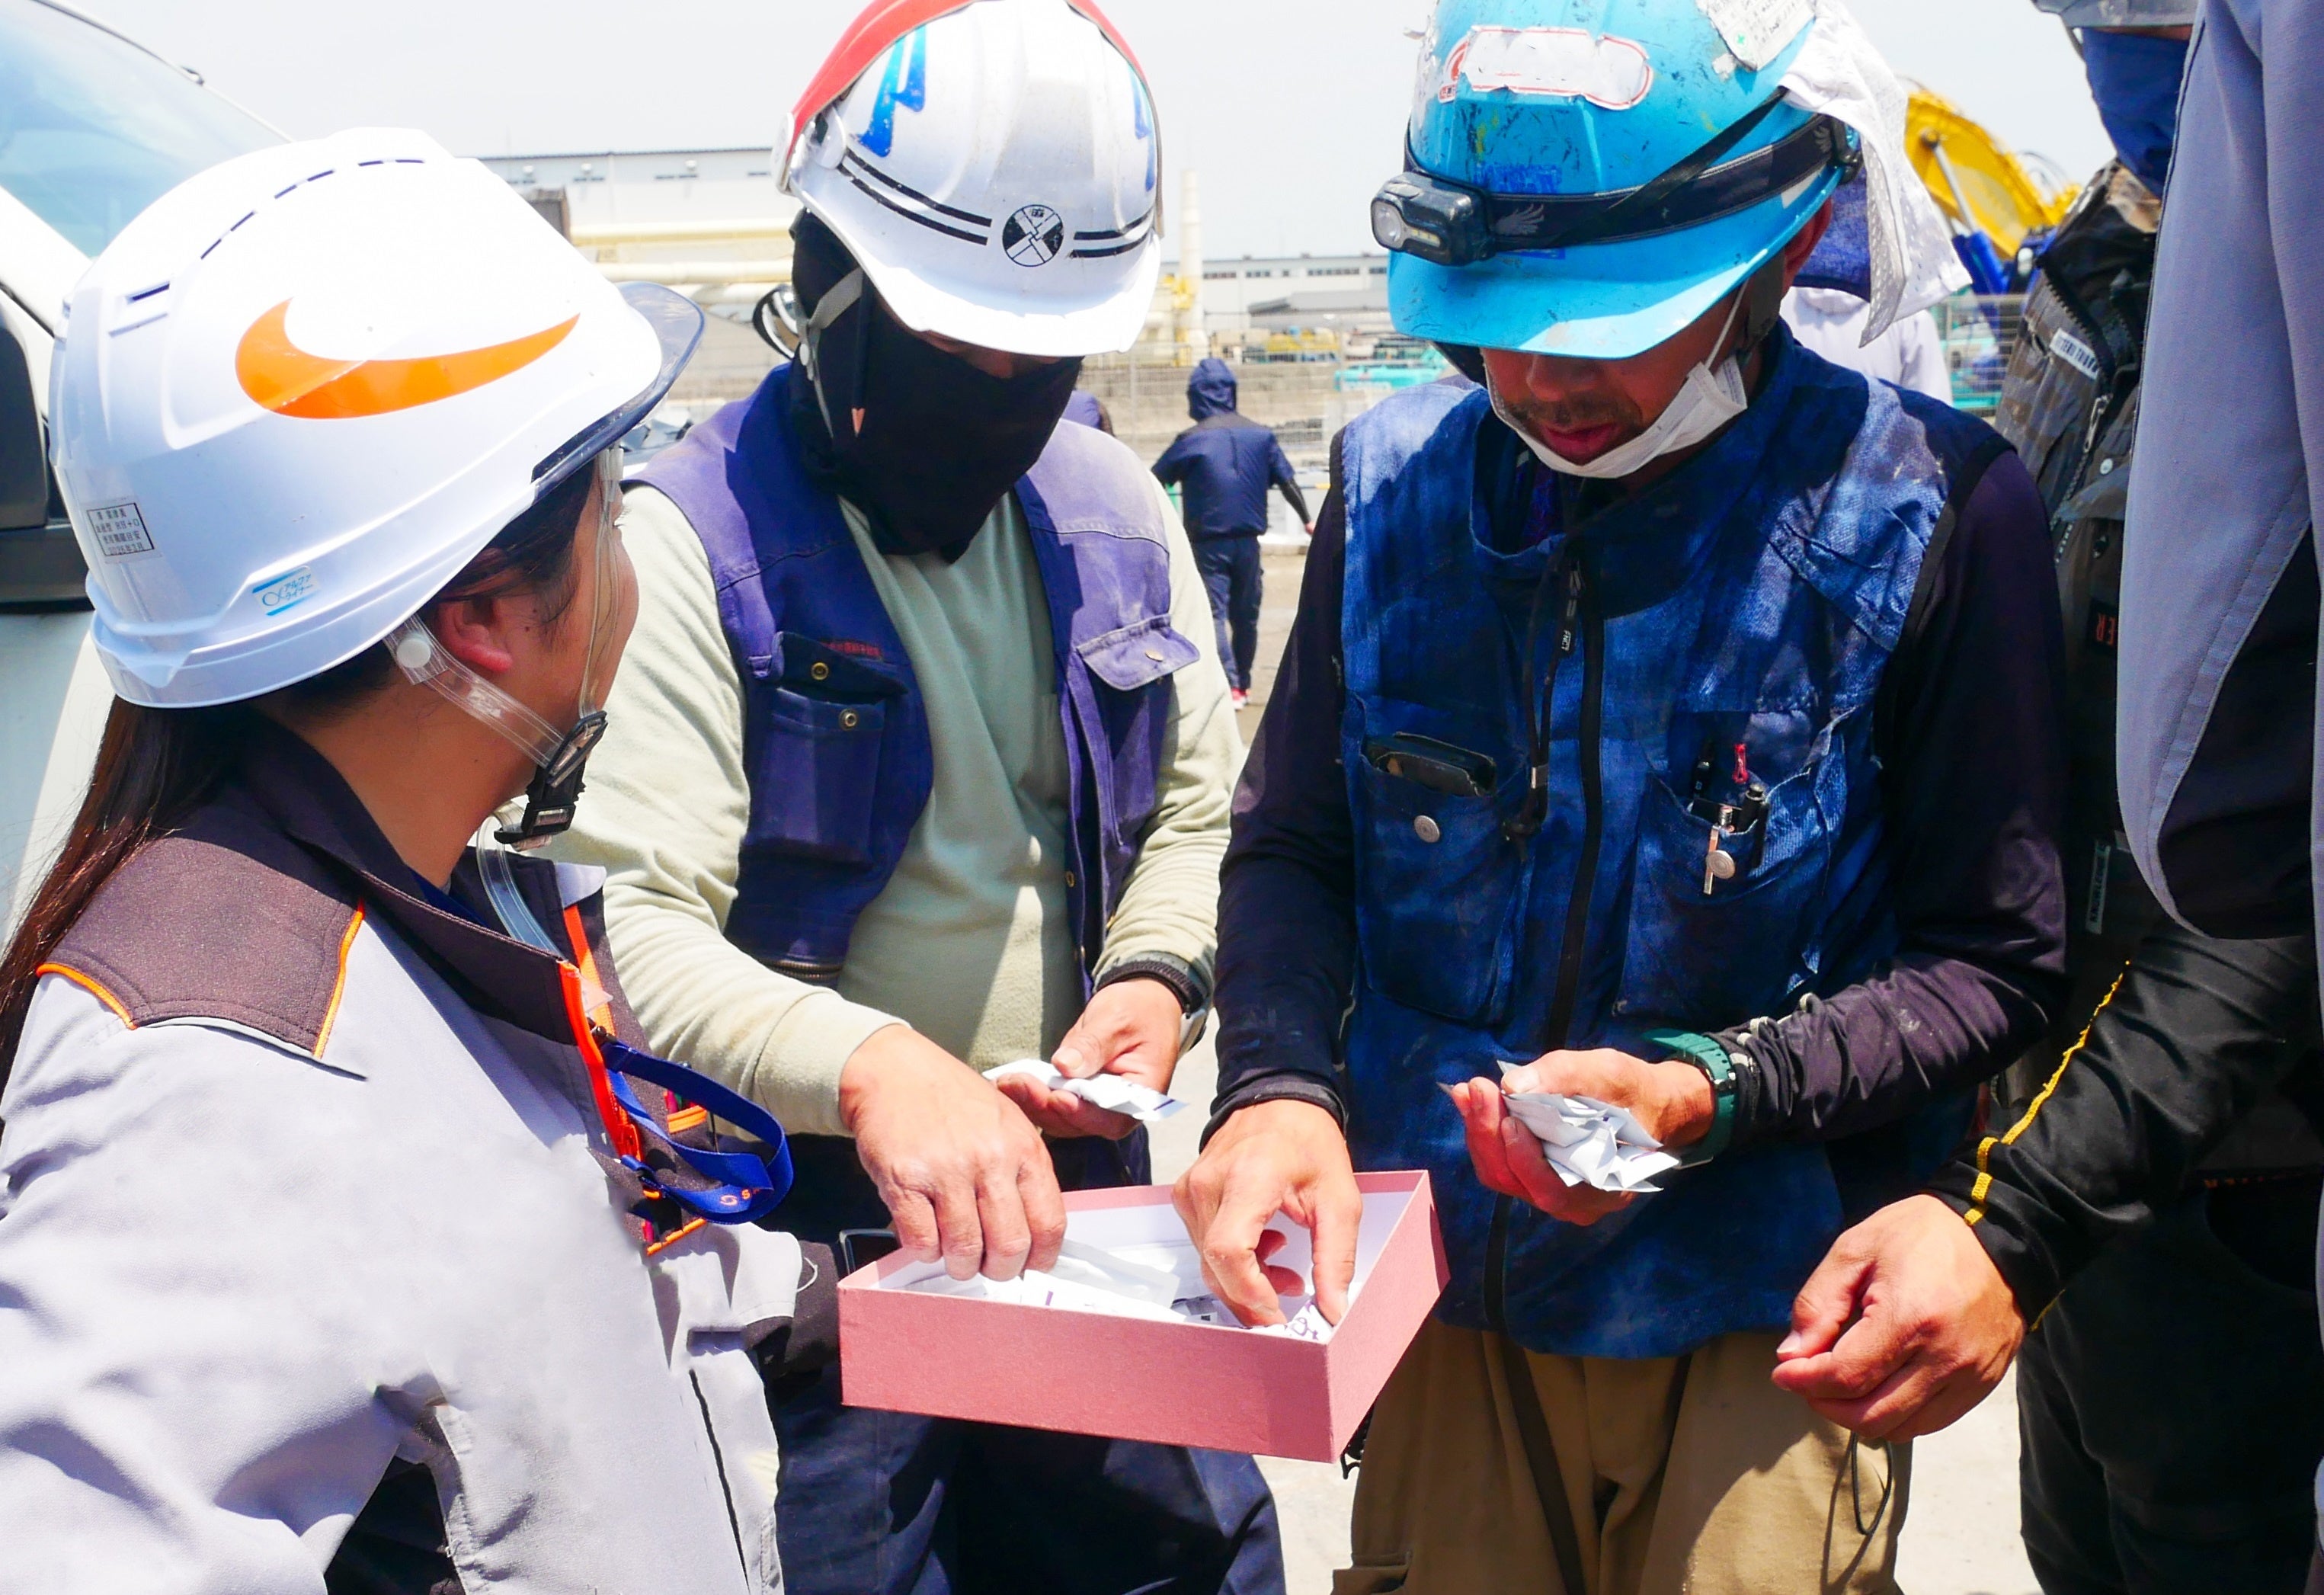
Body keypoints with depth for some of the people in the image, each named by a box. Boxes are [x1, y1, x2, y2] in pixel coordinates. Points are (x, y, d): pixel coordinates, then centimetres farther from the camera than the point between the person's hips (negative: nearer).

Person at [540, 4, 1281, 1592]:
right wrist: (870, 1067, -38)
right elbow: (636, 927, -22)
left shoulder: (1115, 509, 5)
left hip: (1077, 1214, 6)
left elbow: (1200, 806, 14)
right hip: (811, 1257, -5)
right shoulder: (695, 540, -14)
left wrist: (1158, 973, -6)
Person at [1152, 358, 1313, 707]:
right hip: (1248, 542, 4)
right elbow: (1287, 482, 7)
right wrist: (1307, 520, 19)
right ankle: (1244, 683, 25)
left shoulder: (1191, 439, -6)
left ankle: (1230, 686, -16)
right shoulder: (1260, 435, 4)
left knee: (1213, 613, -4)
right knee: (1245, 615, 15)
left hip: (1207, 543, -4)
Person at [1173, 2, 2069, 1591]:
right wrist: (1278, 1086, -16)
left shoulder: (1927, 508, -13)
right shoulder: (1396, 481, -3)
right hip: (1437, 1284, 3)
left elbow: (1997, 967, -7)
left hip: (1757, 1321, -2)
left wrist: (1707, 1095, -22)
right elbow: (1292, 849, 3)